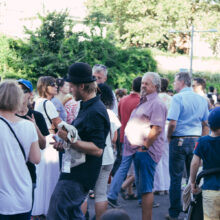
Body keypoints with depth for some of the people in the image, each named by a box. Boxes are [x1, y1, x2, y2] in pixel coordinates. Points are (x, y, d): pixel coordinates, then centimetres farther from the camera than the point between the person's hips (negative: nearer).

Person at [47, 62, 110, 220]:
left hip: (79, 177, -10)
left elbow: (97, 149, -25)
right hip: (75, 171, 10)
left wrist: (70, 140, -29)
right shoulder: (87, 107, 13)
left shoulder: (95, 112, -19)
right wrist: (65, 143, 7)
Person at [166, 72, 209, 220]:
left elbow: (172, 123, -17)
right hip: (196, 141, 5)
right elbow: (206, 124, 11)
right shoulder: (202, 99, 8)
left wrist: (169, 137, -1)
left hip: (179, 140, -5)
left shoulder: (178, 98, -10)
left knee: (176, 178, 2)